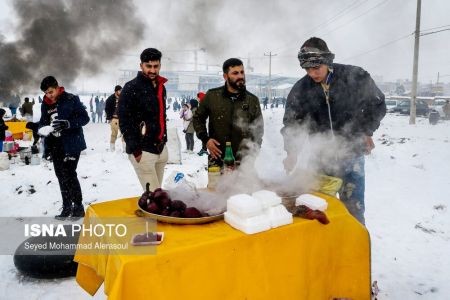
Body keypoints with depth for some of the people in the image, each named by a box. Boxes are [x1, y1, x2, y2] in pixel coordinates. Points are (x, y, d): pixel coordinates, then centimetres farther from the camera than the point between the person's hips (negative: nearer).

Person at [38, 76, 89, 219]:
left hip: (71, 144, -6)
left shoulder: (71, 99, -9)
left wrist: (67, 124, -26)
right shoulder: (45, 105, 8)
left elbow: (85, 118, -12)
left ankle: (78, 207, 5)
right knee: (61, 176, 10)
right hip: (55, 146, 6)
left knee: (69, 174, -9)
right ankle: (67, 207, 20)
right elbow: (43, 123, 15)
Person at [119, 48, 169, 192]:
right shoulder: (131, 88, -10)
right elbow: (125, 122, -14)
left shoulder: (161, 87, 14)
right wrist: (135, 150, -18)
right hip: (142, 151, -7)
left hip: (160, 148, 8)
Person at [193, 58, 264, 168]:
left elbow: (259, 129, 11)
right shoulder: (212, 96, 1)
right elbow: (198, 118, 13)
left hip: (243, 160, 0)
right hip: (217, 159, 0)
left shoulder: (253, 100, 3)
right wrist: (206, 139, -1)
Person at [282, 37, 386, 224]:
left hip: (351, 155, -2)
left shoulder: (356, 77, -10)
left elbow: (377, 105, 5)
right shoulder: (301, 89, -6)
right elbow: (291, 123, -2)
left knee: (352, 208, 1)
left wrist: (366, 132, -3)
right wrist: (291, 152, -15)